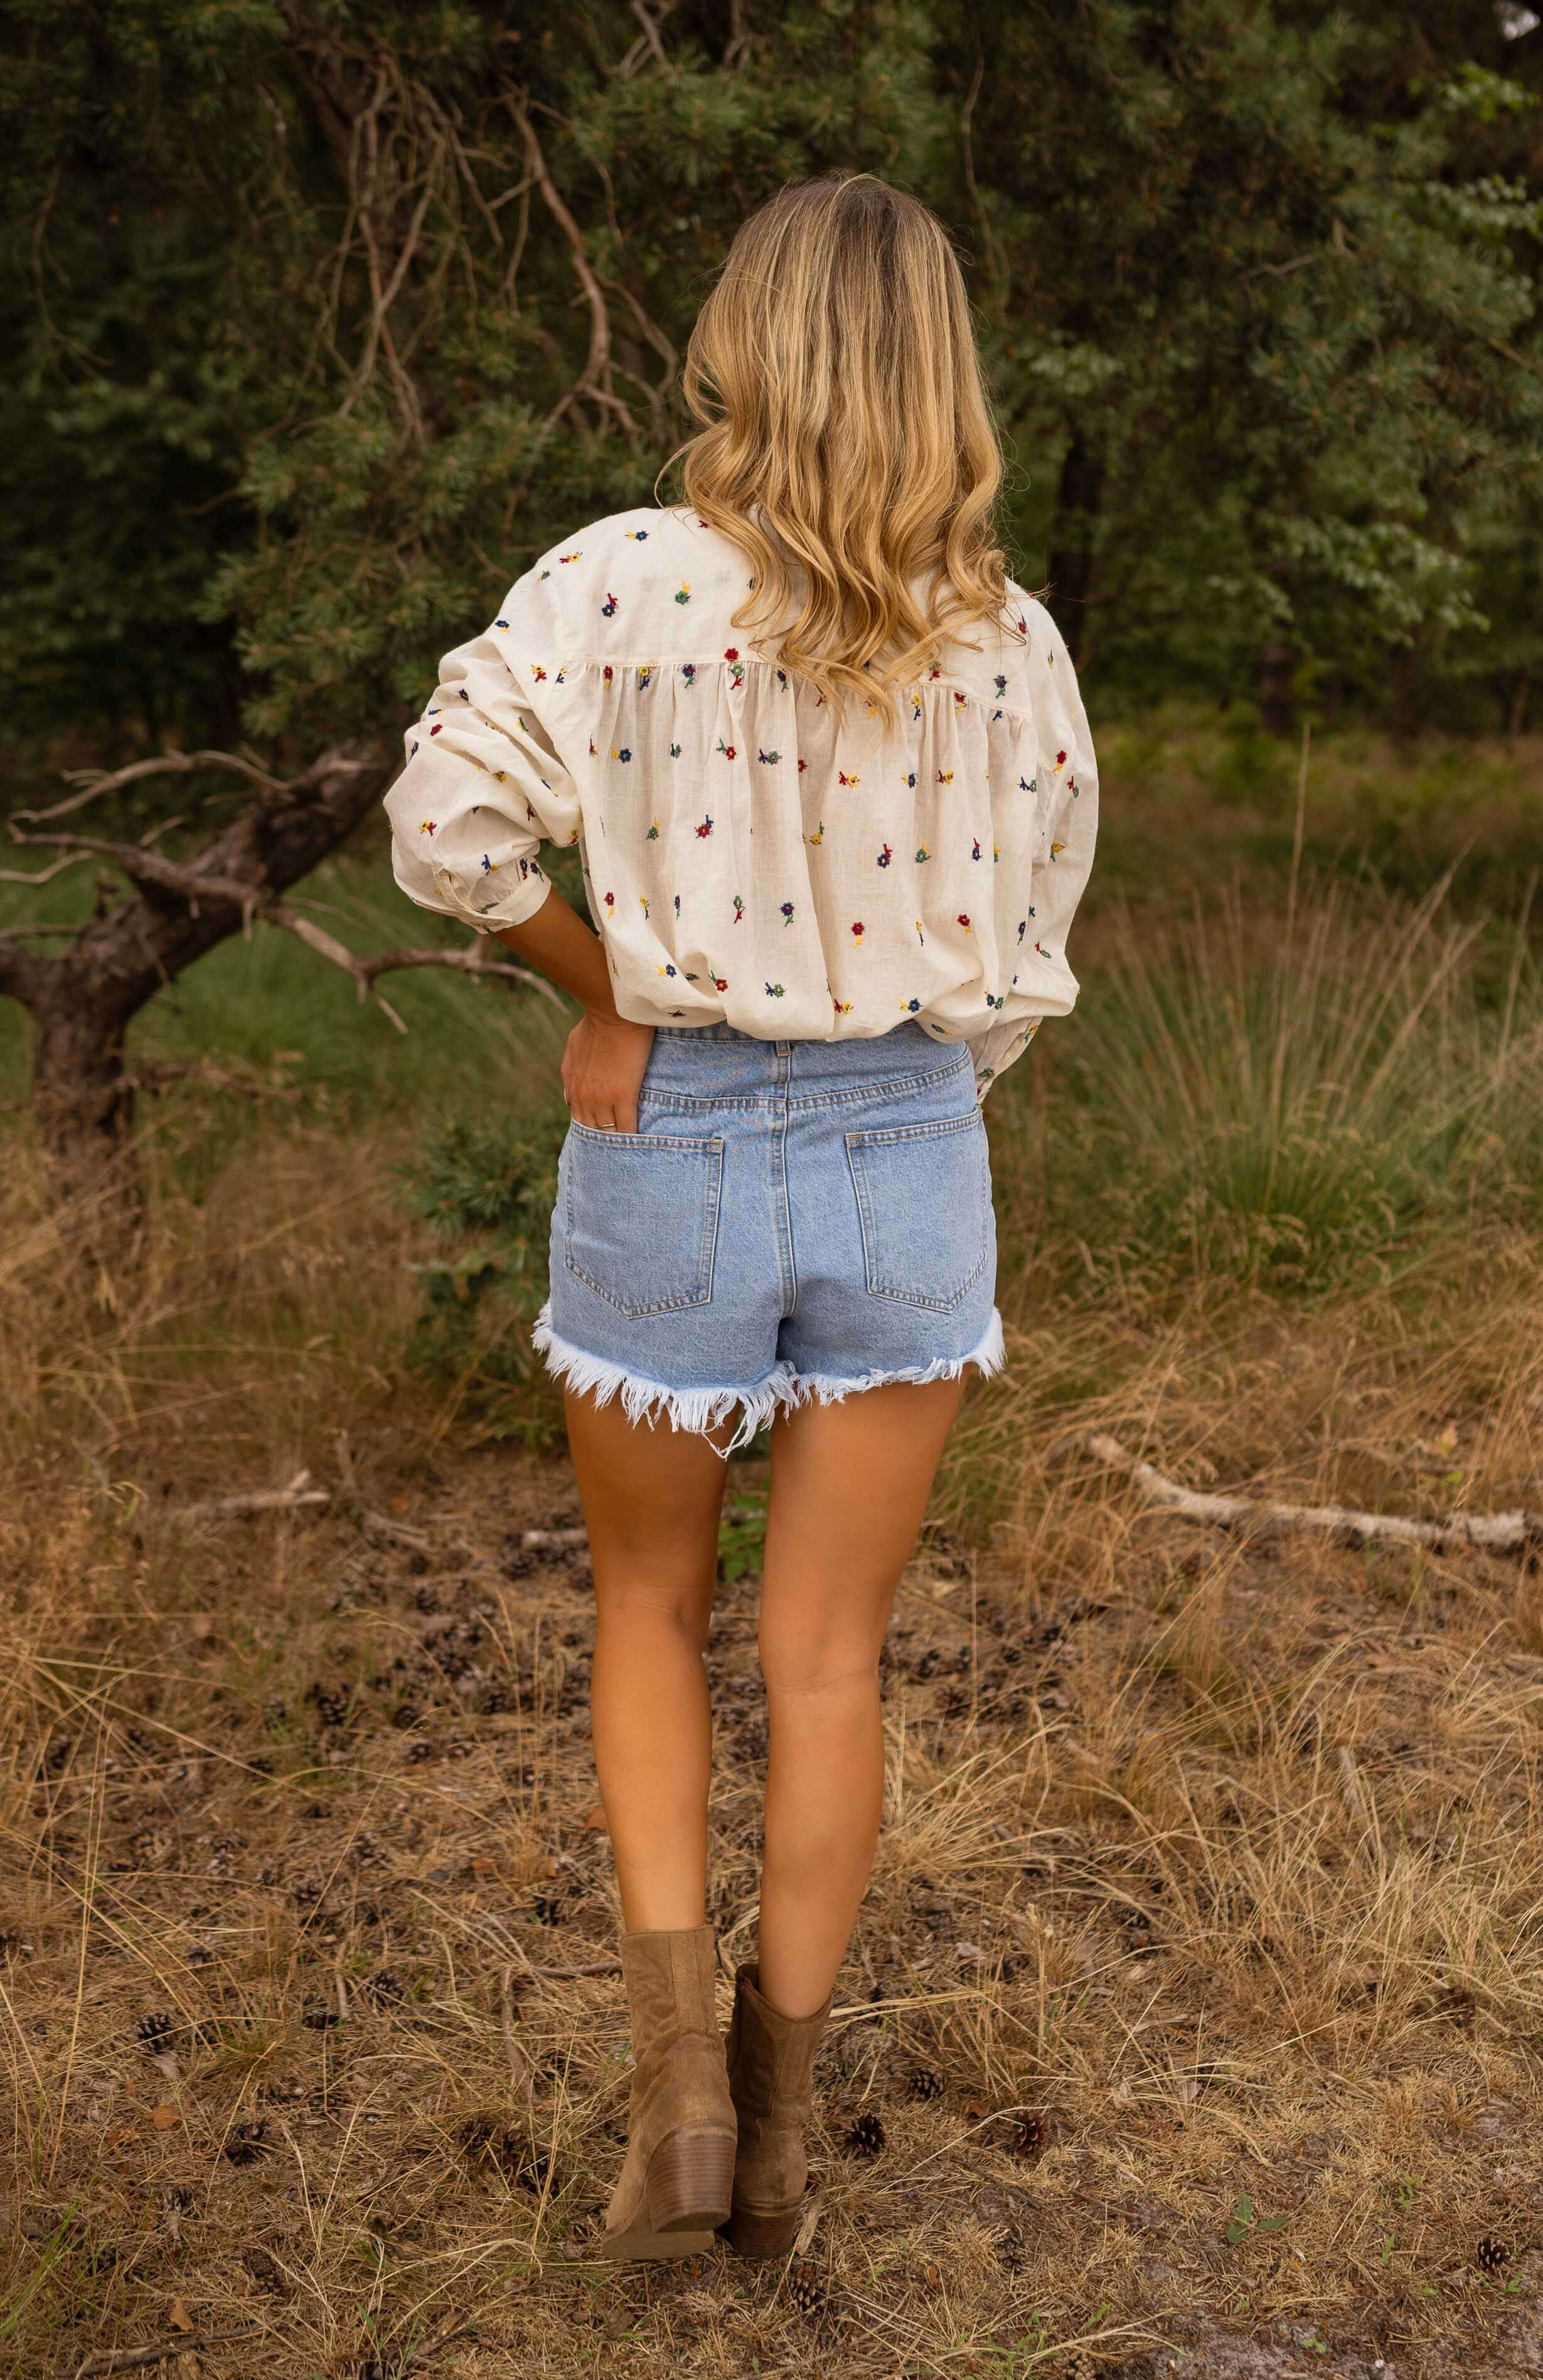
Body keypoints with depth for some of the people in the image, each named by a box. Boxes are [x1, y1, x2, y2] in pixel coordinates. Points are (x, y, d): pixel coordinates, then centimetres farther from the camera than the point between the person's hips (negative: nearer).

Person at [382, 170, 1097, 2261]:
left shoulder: (626, 581, -10)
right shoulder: (1013, 643, -2)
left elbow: (451, 826, -16)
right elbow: (1022, 954, 3)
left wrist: (609, 994, -2)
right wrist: (885, 1074, 11)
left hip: (673, 1153, -2)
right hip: (912, 1154, 2)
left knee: (652, 1611, 20)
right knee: (831, 1658, 12)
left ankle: (674, 2056, 9)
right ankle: (779, 2123, 23)